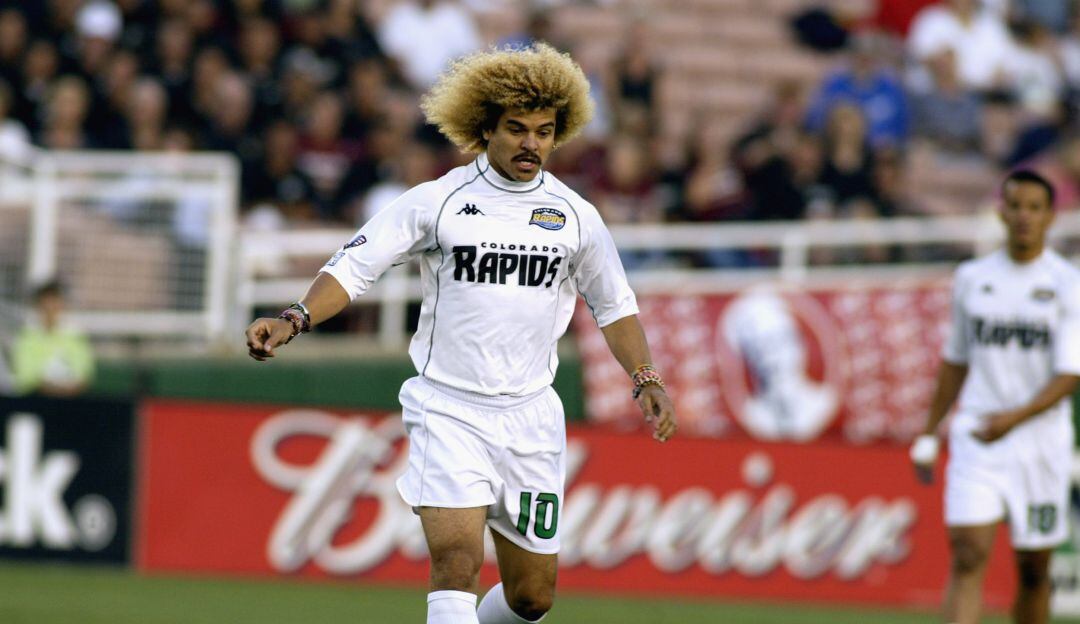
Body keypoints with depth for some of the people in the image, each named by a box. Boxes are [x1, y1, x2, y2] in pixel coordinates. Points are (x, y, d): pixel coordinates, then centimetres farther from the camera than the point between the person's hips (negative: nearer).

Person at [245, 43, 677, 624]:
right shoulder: (437, 201, -3)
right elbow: (354, 268, -3)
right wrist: (294, 320, -19)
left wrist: (646, 381, 5)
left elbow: (614, 306, 18)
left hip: (530, 418, 4)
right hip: (447, 412, -4)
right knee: (457, 560, -23)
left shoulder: (574, 216, 6)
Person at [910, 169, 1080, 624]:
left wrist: (1017, 416, -26)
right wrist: (928, 435, 18)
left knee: (1033, 569, 6)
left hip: (1041, 438, -1)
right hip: (975, 437, 1)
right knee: (969, 555, -14)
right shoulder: (972, 278, 8)